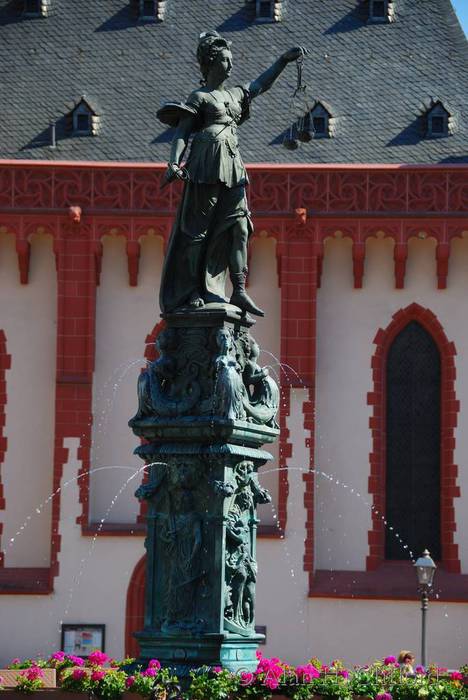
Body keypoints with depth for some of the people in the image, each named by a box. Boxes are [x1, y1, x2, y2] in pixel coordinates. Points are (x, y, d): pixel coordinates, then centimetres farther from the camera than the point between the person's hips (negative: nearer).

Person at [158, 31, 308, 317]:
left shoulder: (234, 95, 20)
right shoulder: (200, 97, 1)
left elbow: (261, 84, 33)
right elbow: (181, 133, -4)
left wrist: (284, 60, 28)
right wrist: (174, 163, -18)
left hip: (232, 166, 7)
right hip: (208, 164, -7)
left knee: (239, 227, -2)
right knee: (199, 228, -4)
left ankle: (239, 291, -4)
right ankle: (192, 290, -1)